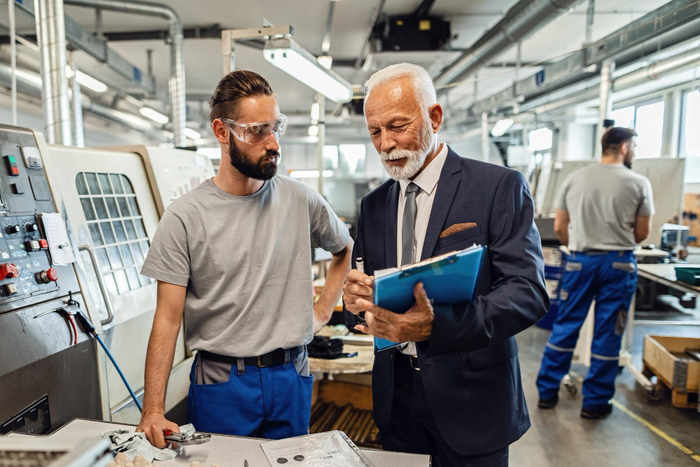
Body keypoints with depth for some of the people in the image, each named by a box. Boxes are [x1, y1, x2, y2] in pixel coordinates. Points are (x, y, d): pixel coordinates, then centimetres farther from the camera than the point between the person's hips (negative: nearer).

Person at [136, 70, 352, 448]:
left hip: (292, 377, 3)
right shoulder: (185, 217, -11)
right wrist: (153, 411, -17)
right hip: (221, 381, -2)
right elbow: (169, 317, -11)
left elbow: (346, 249, 15)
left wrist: (322, 311, 6)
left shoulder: (300, 200, -3)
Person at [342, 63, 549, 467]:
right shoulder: (374, 205, 6)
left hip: (471, 399, -4)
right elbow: (362, 292, 7)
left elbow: (530, 291, -19)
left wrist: (437, 326, -33)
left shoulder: (500, 187, -10)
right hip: (396, 395, 4)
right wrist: (356, 300, -18)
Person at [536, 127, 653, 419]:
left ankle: (547, 391, 18)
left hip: (579, 261, 2)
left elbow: (559, 228, 4)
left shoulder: (574, 179, 3)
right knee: (607, 333, 7)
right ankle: (595, 402, 17)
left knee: (565, 327, 11)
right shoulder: (639, 183, -3)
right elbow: (642, 233, 3)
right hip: (618, 263, -2)